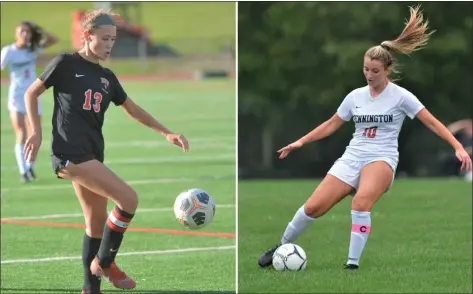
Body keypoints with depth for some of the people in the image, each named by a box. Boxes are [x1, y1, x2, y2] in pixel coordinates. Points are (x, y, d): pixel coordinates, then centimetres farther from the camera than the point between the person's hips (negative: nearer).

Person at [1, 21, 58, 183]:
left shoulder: (33, 49, 2)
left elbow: (53, 40, 0)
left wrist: (39, 31, -12)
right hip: (16, 96, -4)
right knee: (21, 134, -14)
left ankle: (29, 166, 27)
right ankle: (23, 171, -12)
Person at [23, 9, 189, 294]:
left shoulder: (107, 77, 15)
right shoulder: (66, 63, -4)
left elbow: (133, 110, 21)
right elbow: (32, 93, 2)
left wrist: (167, 133, 13)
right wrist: (37, 132, -5)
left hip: (91, 155, 8)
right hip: (70, 153, -8)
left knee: (98, 221, 8)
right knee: (128, 199, -17)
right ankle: (104, 263, -1)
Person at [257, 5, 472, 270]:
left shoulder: (400, 96, -4)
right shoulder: (355, 96, 8)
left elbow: (432, 123, -4)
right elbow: (331, 125, 20)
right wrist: (301, 142, 15)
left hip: (382, 159, -4)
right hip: (351, 158, 4)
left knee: (361, 201, -36)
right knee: (313, 207, -8)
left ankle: (353, 264, -31)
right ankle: (282, 248, 16)